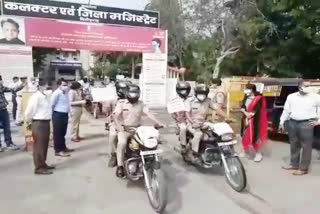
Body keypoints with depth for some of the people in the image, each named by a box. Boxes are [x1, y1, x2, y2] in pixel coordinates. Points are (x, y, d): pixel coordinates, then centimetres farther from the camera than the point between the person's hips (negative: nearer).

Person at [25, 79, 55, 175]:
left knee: (44, 145, 17)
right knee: (39, 146, -1)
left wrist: (48, 119, 13)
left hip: (46, 122, 8)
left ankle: (43, 164, 30)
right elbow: (29, 111, -13)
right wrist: (29, 122, -2)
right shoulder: (36, 97, -16)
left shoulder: (47, 96, 10)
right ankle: (39, 167, 8)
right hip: (38, 123, -8)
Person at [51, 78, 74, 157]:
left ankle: (63, 147, 33)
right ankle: (58, 150, 8)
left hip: (65, 114, 8)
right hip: (58, 115, -8)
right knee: (57, 133, 1)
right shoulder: (57, 93, -15)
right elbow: (52, 104, -13)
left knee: (63, 132, 19)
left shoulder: (66, 93, 10)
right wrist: (53, 113, -5)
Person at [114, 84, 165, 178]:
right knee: (122, 142, -33)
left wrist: (158, 123, -15)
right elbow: (116, 117, -9)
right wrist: (119, 126, -29)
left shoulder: (141, 104, 11)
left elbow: (148, 114, 0)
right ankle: (120, 166, -23)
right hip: (124, 129, -3)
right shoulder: (121, 104, 1)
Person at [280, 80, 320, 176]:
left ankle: (303, 168, 10)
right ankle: (294, 164, 28)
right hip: (292, 123, 4)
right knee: (294, 145, 14)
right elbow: (286, 111, 12)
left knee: (306, 146, 0)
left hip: (306, 124, -4)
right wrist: (282, 122, 11)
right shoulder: (291, 97, 8)